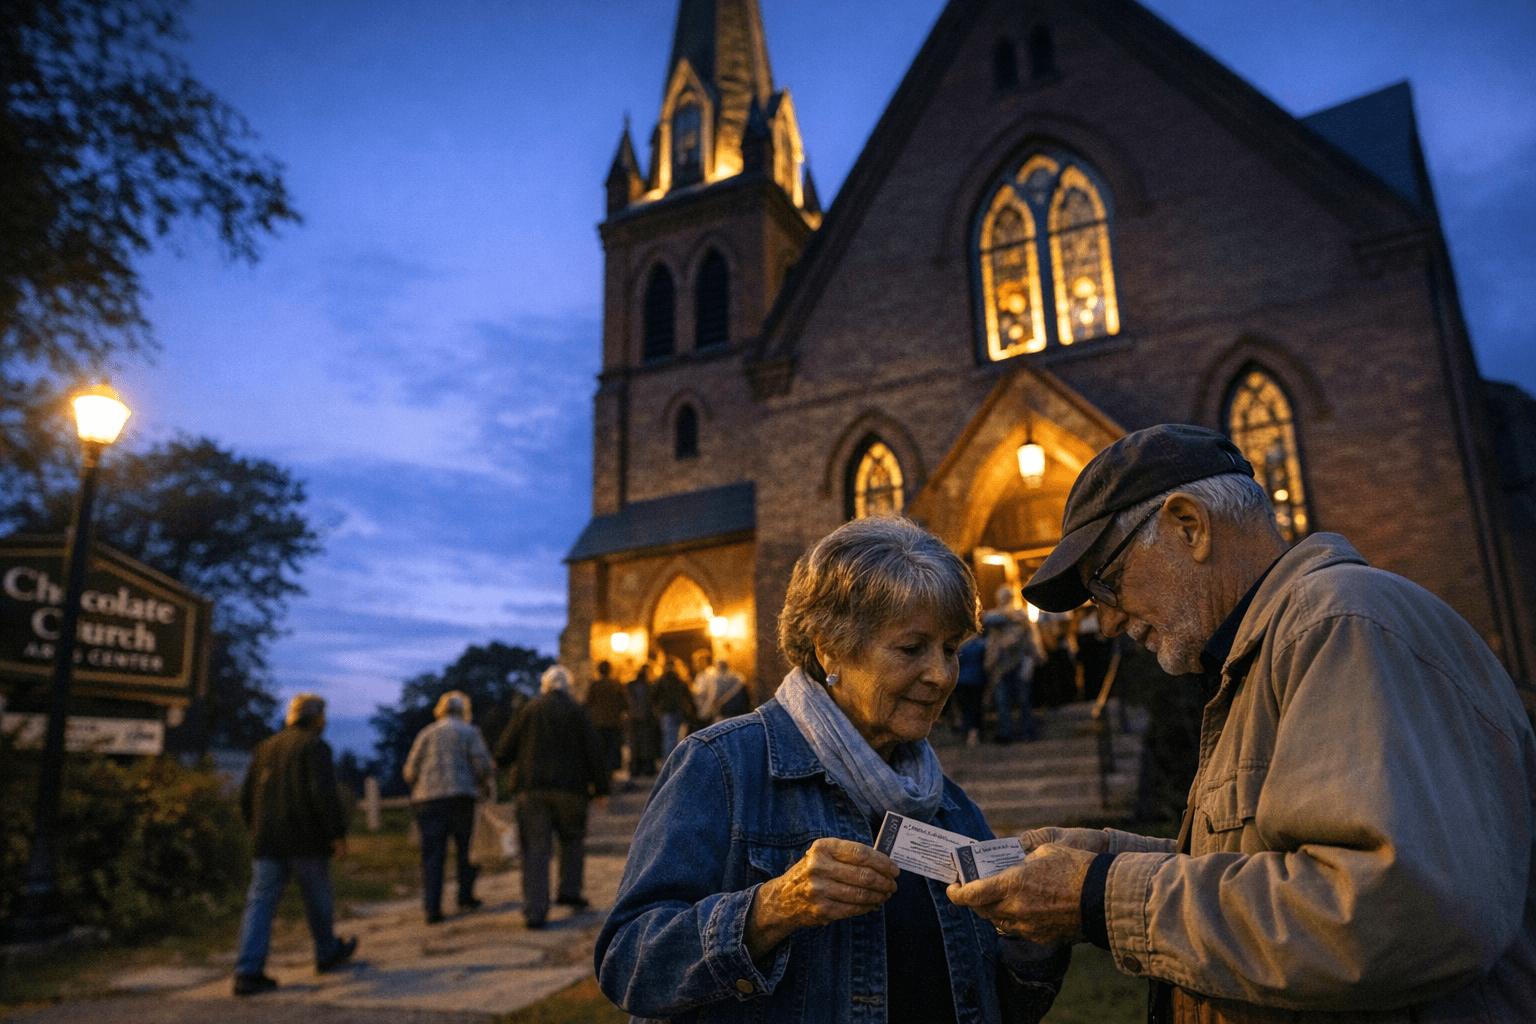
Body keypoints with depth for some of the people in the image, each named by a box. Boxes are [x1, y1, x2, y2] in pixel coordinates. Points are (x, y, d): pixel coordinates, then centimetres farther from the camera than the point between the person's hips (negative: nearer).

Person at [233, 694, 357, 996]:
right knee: (318, 898, 11)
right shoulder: (315, 747, -7)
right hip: (306, 840, -5)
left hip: (268, 842, 5)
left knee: (260, 902, 2)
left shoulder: (265, 747, 14)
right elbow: (324, 793, -19)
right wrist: (338, 832, -11)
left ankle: (248, 972, -6)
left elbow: (246, 797, 17)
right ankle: (328, 952, 28)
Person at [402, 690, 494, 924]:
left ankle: (432, 907, -2)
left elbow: (410, 772, 11)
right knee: (465, 848, 12)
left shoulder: (426, 734, 14)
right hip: (460, 798, -2)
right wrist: (478, 782, 16)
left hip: (427, 800, 2)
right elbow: (483, 766, -4)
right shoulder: (470, 733, 6)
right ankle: (465, 897, 17)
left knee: (432, 854, 2)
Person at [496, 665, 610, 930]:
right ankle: (570, 892, 15)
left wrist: (513, 767, 27)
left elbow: (503, 751, 5)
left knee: (535, 848, 3)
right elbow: (594, 752, 0)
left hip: (532, 788, 1)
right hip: (570, 788, 0)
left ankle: (534, 910, -1)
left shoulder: (530, 710, 5)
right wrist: (600, 787, 8)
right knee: (573, 838, 20)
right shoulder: (577, 712, 3)